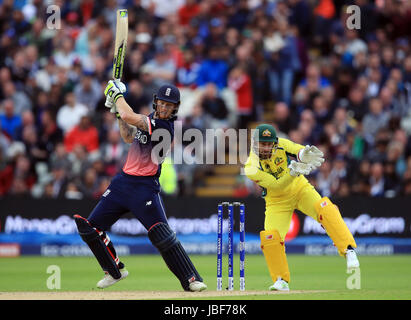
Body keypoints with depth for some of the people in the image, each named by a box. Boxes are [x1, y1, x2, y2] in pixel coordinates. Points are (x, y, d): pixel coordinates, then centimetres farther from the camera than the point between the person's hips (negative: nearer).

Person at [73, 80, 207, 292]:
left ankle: (191, 280, -11)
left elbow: (129, 117, -23)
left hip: (145, 187, -9)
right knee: (89, 227, 8)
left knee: (161, 234, -18)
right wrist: (118, 110, 16)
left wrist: (116, 94, -6)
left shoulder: (165, 126, -17)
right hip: (123, 181, 9)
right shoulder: (149, 119, 11)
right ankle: (115, 271, 23)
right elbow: (129, 137, 24)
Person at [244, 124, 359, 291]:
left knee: (325, 208, -28)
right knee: (270, 237, -17)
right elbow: (276, 185, -30)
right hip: (277, 201, 0)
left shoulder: (281, 144, -15)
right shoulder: (252, 168, -22)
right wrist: (292, 171, -48)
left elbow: (299, 150, -31)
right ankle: (281, 281, 1)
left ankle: (349, 250, -29)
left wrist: (303, 155, -56)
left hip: (300, 189, 0)